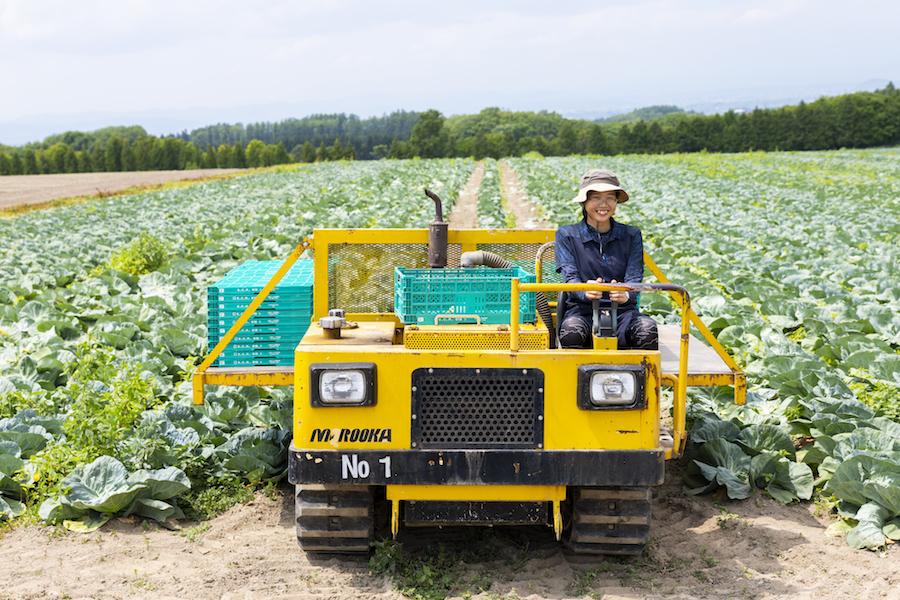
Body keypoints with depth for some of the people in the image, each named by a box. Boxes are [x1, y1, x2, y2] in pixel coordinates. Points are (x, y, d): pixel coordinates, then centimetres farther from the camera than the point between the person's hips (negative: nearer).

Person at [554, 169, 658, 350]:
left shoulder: (631, 235, 12)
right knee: (571, 332, -36)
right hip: (581, 310, -1)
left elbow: (634, 276, -2)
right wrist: (585, 292, -32)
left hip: (622, 310, 2)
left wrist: (625, 294, -29)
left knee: (648, 328, -31)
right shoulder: (566, 235, 8)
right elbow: (570, 276, -6)